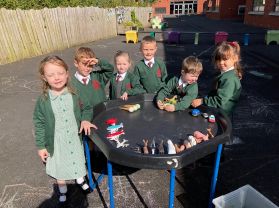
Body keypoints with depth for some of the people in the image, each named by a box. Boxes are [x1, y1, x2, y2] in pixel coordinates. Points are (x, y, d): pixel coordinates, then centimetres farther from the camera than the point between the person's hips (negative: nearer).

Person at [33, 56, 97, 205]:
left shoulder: (75, 94, -15)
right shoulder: (43, 100, -17)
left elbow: (87, 108, 0)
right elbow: (39, 123, -8)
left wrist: (85, 119, -20)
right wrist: (41, 146, -5)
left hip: (75, 138, 1)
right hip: (56, 142, -1)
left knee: (77, 160, 25)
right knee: (60, 166, 20)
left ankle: (80, 179, 57)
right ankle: (62, 190, 49)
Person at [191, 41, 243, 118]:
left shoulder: (229, 79, -23)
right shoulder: (224, 74, 9)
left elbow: (220, 101, -25)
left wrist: (202, 101, -22)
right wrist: (205, 98, 6)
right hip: (216, 109, 9)